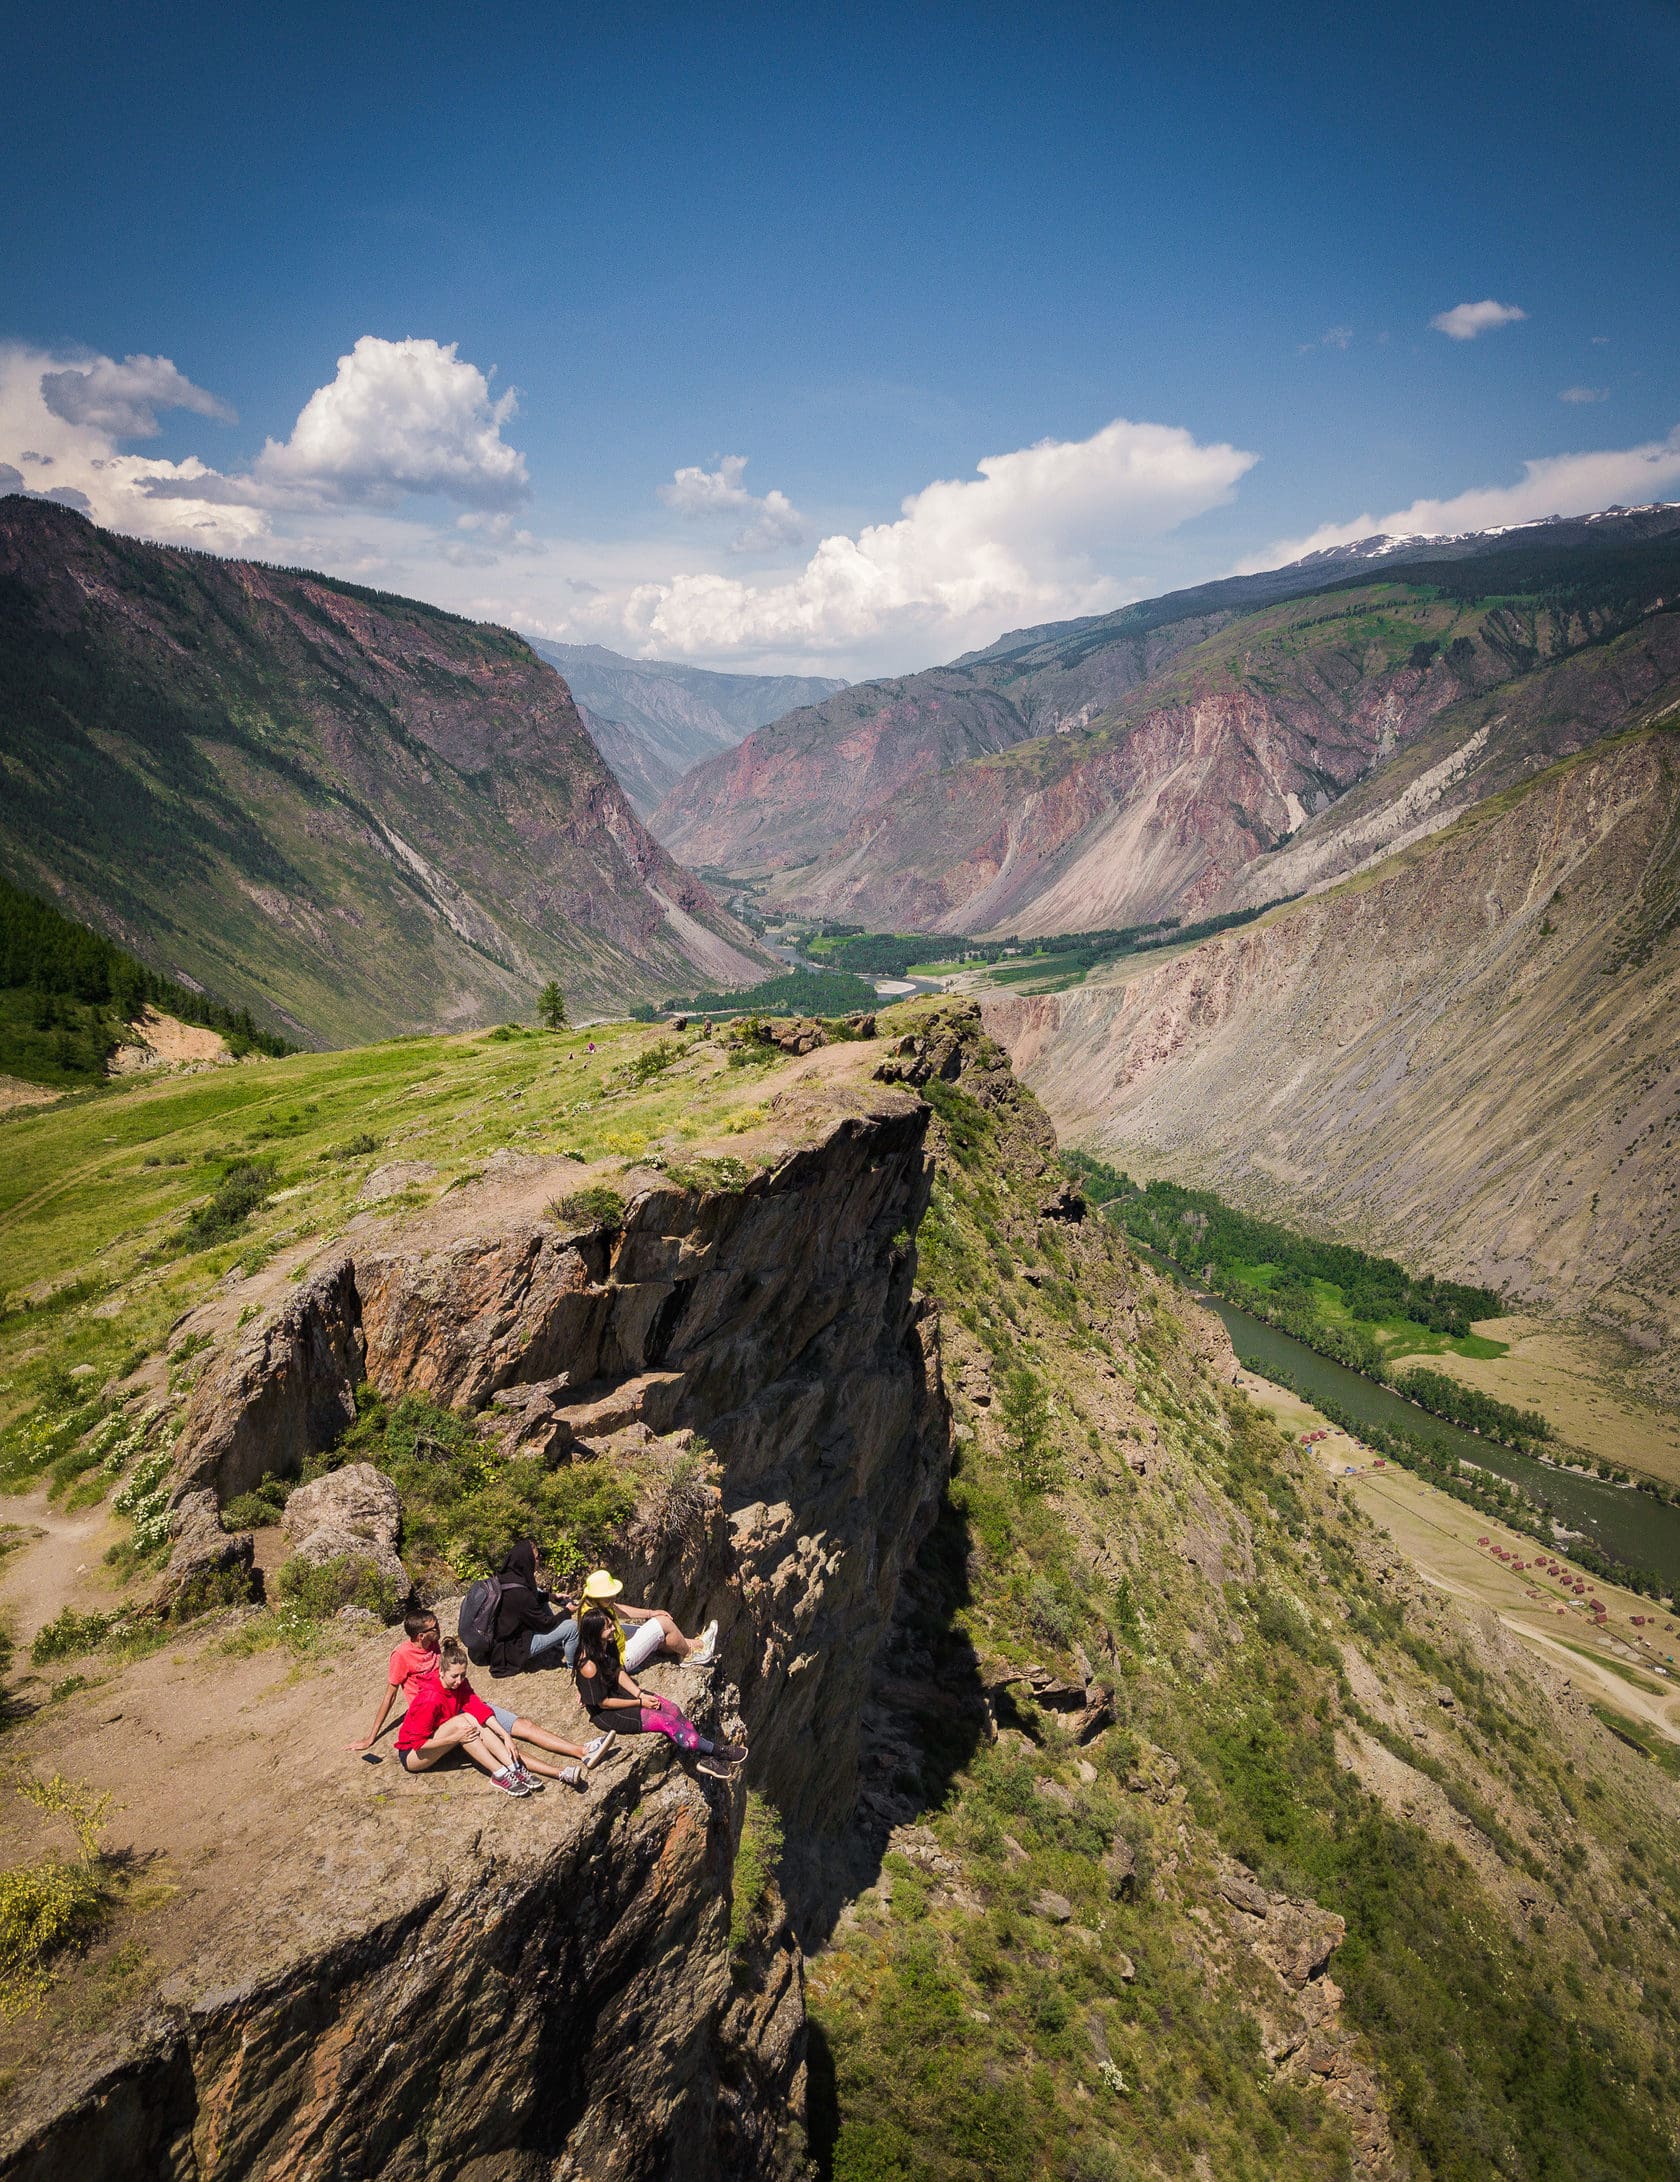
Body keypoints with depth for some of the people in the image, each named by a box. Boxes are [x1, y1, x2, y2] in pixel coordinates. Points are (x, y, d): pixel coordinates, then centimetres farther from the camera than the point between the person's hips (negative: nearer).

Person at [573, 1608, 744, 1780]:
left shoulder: (607, 1644, -7)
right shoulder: (589, 1666, -31)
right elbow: (603, 1702, -22)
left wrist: (640, 1694, -10)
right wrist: (639, 1703, -14)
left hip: (618, 1690, 8)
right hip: (606, 1712, -8)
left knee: (673, 1710, -7)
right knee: (666, 1721, -16)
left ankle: (705, 1758, -4)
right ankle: (718, 1751, -5)